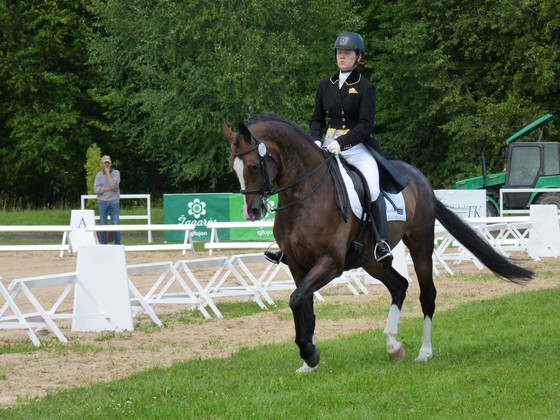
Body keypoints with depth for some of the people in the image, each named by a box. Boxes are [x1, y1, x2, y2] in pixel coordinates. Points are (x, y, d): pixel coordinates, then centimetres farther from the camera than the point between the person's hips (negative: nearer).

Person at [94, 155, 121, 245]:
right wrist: (110, 189, -12)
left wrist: (108, 173, -9)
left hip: (114, 202, -1)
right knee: (103, 225, 3)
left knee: (116, 225, -3)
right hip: (102, 203, 1)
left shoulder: (116, 173, 3)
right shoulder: (99, 175, 6)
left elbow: (114, 184, -15)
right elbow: (96, 189, -6)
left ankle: (118, 245, 3)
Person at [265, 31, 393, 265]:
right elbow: (317, 119, 15)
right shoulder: (325, 86, 11)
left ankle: (381, 243, -23)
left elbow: (366, 125, -11)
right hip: (329, 147, 5)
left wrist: (341, 142, -24)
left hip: (357, 147, -5)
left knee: (373, 191, -27)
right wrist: (316, 140, -7)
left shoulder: (365, 88, -3)